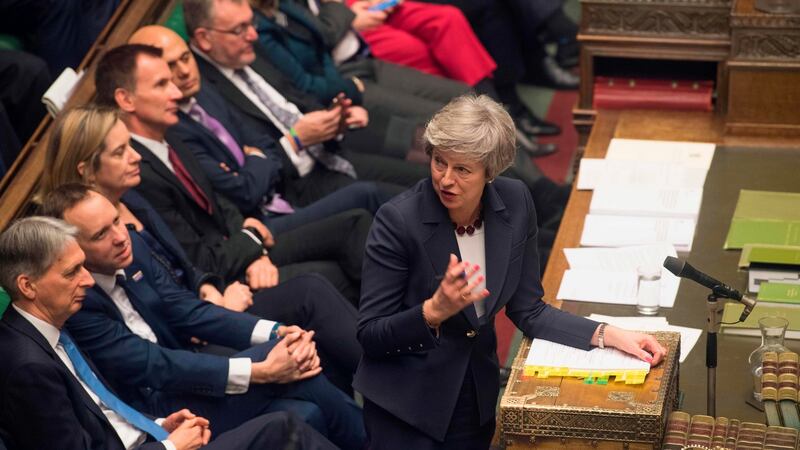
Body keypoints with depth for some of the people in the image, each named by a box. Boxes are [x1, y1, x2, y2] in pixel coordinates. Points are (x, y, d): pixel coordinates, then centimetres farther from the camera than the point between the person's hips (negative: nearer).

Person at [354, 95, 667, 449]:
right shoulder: (398, 220, -22)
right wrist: (435, 310, -33)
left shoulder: (514, 203, -9)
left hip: (476, 396, 4)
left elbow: (528, 311, -1)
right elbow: (370, 335, -18)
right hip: (404, 403, -4)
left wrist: (608, 335, -11)